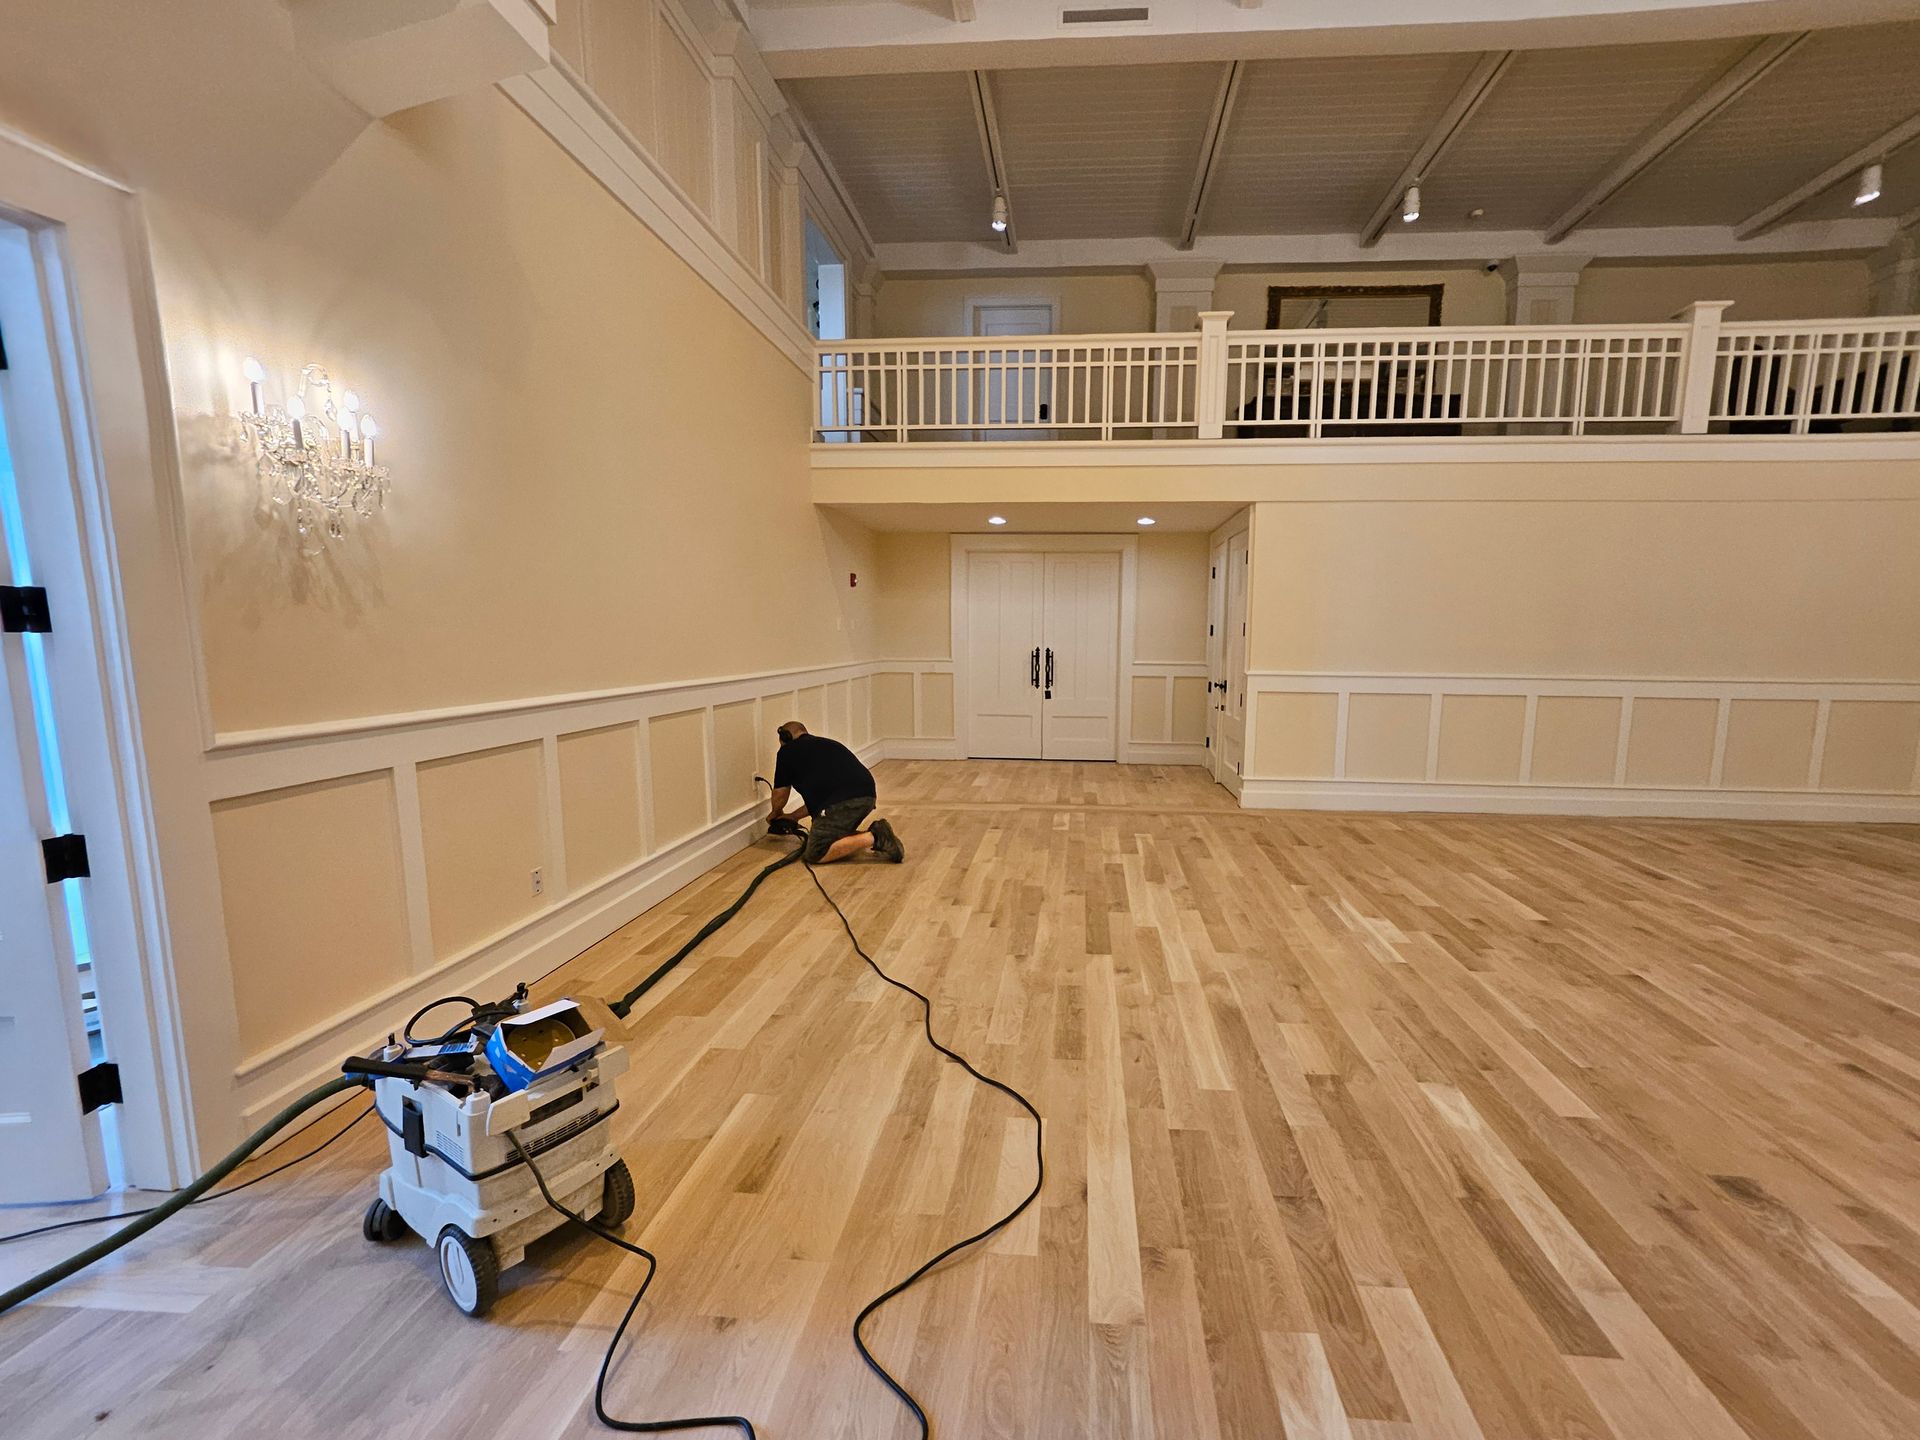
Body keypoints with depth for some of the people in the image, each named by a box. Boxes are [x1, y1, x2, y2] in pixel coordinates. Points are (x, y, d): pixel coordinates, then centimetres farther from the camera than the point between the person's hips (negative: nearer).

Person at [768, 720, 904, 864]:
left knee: (815, 854, -3)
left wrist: (775, 813, 44)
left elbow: (780, 795, 22)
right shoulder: (823, 743, 33)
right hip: (867, 795, 8)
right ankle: (876, 834, 5)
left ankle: (874, 838, -13)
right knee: (835, 836, 25)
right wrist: (793, 816, 47)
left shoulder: (787, 751, 13)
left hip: (843, 801, -8)